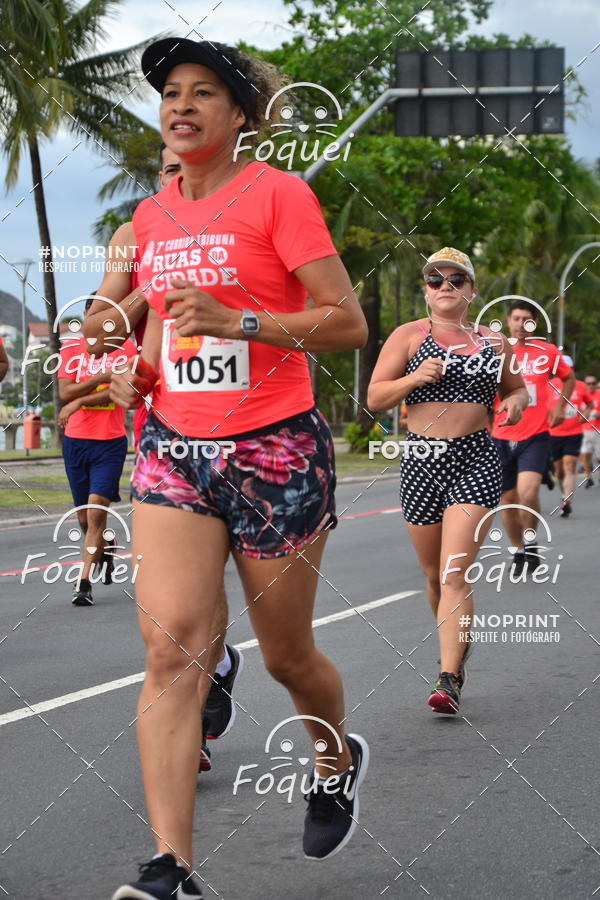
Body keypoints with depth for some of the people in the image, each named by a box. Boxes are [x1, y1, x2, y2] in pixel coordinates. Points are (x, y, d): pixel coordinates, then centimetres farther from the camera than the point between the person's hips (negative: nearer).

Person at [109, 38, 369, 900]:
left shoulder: (277, 193, -7)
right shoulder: (152, 215, 11)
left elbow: (348, 322, -12)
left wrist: (235, 322, -23)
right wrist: (139, 370, 6)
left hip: (275, 450, -4)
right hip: (174, 447, 4)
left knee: (286, 655, 9)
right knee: (169, 646, -12)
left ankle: (339, 759, 43)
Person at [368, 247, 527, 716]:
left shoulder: (494, 342, 10)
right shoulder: (408, 336, 3)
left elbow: (517, 387, 25)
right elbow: (375, 398, 0)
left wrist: (516, 402, 2)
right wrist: (414, 378, -16)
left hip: (476, 462, -1)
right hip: (421, 461, 1)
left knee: (455, 575, -15)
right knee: (434, 575, 13)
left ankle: (449, 679, -17)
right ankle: (457, 646, 39)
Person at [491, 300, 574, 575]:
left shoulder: (547, 352, 0)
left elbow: (568, 378, 19)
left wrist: (560, 406, 5)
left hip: (535, 436, -2)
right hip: (502, 437, 2)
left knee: (527, 492, -23)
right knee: (508, 500, 8)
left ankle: (531, 543, -2)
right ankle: (519, 553, 27)